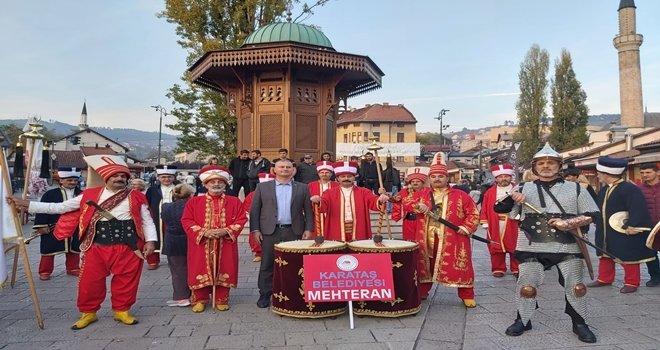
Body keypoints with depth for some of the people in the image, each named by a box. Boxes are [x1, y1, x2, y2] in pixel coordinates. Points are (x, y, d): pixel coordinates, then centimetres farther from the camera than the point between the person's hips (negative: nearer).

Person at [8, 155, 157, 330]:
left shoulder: (136, 196, 1)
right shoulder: (90, 195, 4)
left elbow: (147, 221, 4)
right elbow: (60, 207, 6)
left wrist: (150, 241, -8)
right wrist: (28, 205, 2)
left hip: (128, 246, -1)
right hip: (97, 246, 1)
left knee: (126, 280, 6)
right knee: (90, 280, 8)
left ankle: (121, 310, 25)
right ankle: (88, 312, 29)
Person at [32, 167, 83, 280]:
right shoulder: (50, 194, -7)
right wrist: (41, 226, -12)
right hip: (54, 228, -3)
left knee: (74, 250, 12)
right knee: (49, 250, 6)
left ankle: (73, 268, 28)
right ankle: (45, 271, 18)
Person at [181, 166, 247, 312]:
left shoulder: (235, 202, 4)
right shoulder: (194, 202, 3)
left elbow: (241, 220, 0)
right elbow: (186, 220, -2)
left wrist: (226, 231, -16)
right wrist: (203, 232, -16)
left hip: (225, 245, 0)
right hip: (201, 245, 0)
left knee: (223, 272, 4)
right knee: (201, 272, 3)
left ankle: (221, 300, 19)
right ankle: (200, 300, 19)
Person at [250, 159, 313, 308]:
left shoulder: (302, 188, 8)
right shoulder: (263, 187, 7)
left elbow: (308, 210, 6)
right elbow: (254, 210, 5)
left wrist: (308, 229, -2)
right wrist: (255, 229, -2)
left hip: (294, 232, 1)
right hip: (270, 231, 0)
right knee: (267, 265, 4)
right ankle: (265, 295, 15)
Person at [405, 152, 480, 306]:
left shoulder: (460, 195, 1)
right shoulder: (421, 194, 8)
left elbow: (473, 213, 3)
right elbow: (406, 204, 3)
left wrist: (466, 228, -11)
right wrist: (417, 206, -15)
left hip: (452, 240, -2)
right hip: (427, 239, 2)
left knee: (460, 267, 1)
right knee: (424, 265, 12)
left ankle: (467, 296, 15)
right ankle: (421, 293, 27)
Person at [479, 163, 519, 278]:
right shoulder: (490, 192, 6)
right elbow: (484, 209, 3)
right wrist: (485, 223, -3)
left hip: (513, 225, -1)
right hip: (495, 226, 1)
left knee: (515, 247, 6)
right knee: (497, 247, 5)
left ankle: (516, 269, 18)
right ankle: (498, 269, 15)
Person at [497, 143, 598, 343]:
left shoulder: (575, 188, 10)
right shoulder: (525, 189, 9)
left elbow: (593, 214, 9)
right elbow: (499, 209, 4)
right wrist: (511, 197, -17)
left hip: (568, 247, 1)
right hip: (532, 248, 0)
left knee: (576, 287, 3)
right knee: (526, 287, -1)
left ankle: (579, 324, 24)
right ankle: (523, 321, 19)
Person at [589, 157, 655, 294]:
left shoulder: (630, 189, -20)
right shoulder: (604, 190, 7)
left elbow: (638, 211, -26)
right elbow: (599, 207, 19)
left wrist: (632, 226, -29)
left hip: (624, 233, -8)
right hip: (605, 233, 9)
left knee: (628, 258, 5)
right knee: (605, 256, 17)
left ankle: (631, 283, 19)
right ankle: (604, 279, 31)